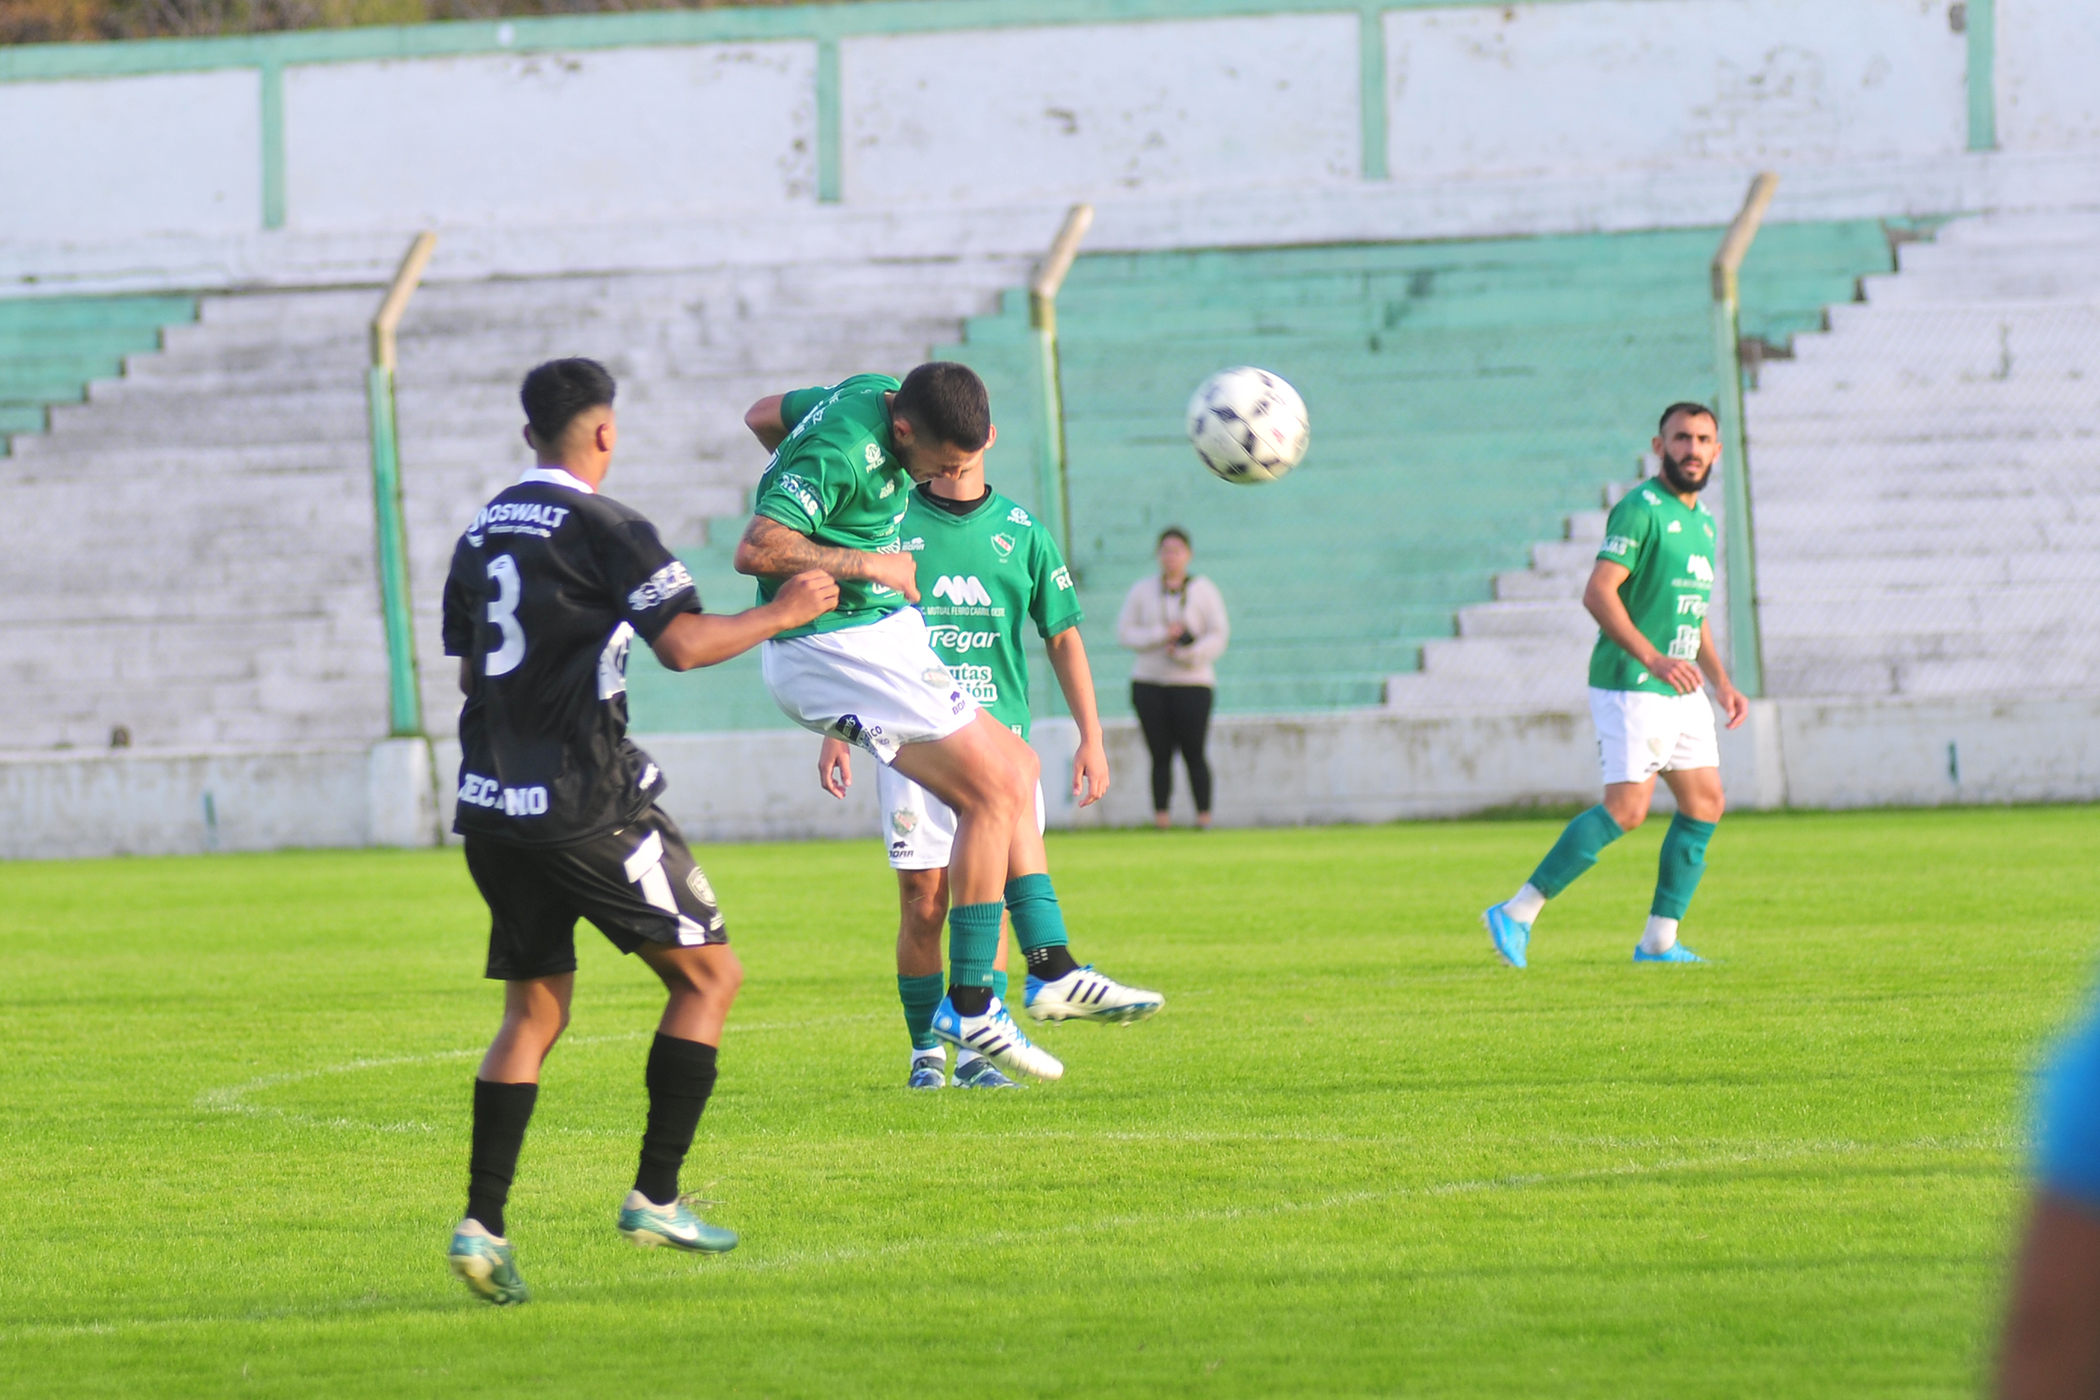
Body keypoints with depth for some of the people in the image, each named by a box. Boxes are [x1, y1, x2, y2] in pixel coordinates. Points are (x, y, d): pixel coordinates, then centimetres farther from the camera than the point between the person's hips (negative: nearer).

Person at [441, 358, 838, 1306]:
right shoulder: (602, 528, -9)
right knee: (708, 974, 5)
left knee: (533, 1011, 12)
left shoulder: (481, 535, 13)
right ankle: (655, 1199, 0)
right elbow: (685, 645, -17)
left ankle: (482, 1221, -2)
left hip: (492, 803, 7)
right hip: (587, 803, -7)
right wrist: (784, 613, -3)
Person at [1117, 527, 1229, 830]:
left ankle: (1204, 816, -5)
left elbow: (1218, 635, 0)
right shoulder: (1142, 591, 11)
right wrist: (1161, 635, -11)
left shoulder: (1205, 591, 6)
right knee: (1160, 755, -3)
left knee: (1194, 753, -8)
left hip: (1192, 682, -2)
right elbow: (1124, 632, 4)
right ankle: (1160, 815, -2)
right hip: (1149, 682, 2)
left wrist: (1187, 654, -16)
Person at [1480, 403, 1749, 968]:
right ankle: (1517, 914, -12)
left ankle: (1658, 941, 10)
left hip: (1681, 691, 9)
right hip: (1631, 688, -9)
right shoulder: (1641, 510, -12)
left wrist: (1722, 682, 19)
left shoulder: (1701, 520, 17)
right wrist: (1653, 659, -29)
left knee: (1704, 804, 5)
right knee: (1627, 809, -17)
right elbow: (1598, 593, -22)